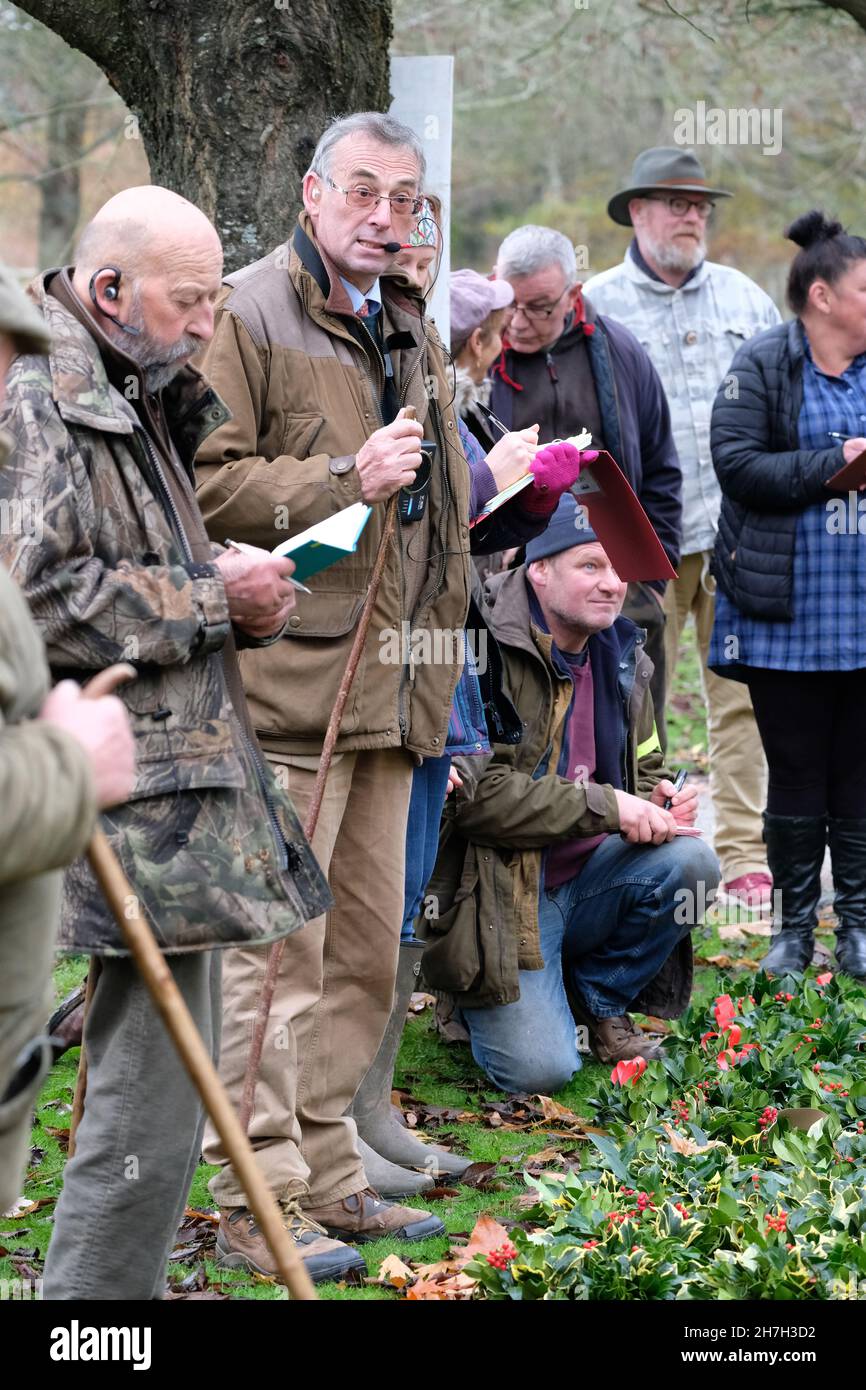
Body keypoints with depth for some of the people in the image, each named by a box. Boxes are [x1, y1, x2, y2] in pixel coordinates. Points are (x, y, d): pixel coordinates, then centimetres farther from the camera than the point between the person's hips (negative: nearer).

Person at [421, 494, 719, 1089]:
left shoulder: (622, 659, 10)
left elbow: (644, 770, 23)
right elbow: (474, 790, -23)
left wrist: (659, 803, -4)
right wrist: (604, 806, -24)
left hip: (584, 880, 7)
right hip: (502, 895, -7)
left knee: (692, 861, -21)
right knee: (539, 1070, -21)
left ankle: (601, 999, 2)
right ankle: (481, 998, 15)